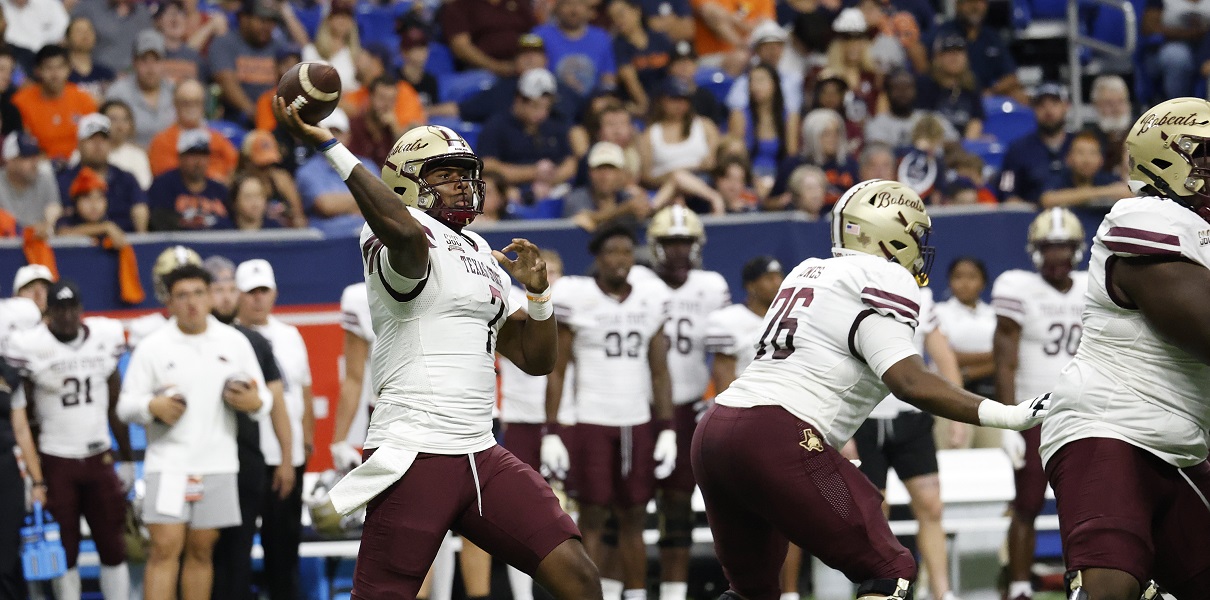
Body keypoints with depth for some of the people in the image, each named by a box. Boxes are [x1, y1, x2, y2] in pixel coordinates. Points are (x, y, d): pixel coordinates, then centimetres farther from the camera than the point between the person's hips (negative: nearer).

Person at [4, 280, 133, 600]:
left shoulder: (106, 337, 2)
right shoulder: (29, 346, -9)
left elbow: (115, 407, 11)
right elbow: (20, 413, -4)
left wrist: (127, 460, 12)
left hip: (98, 459, 3)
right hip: (55, 462, -3)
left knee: (113, 546, 5)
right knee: (65, 551, 2)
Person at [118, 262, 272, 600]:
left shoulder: (234, 343, 8)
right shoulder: (152, 347, 2)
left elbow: (263, 398, 12)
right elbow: (126, 404, 2)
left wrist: (254, 402, -11)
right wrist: (153, 407, -19)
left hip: (217, 465, 2)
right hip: (169, 462, -2)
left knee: (201, 550, 7)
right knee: (165, 548, -11)